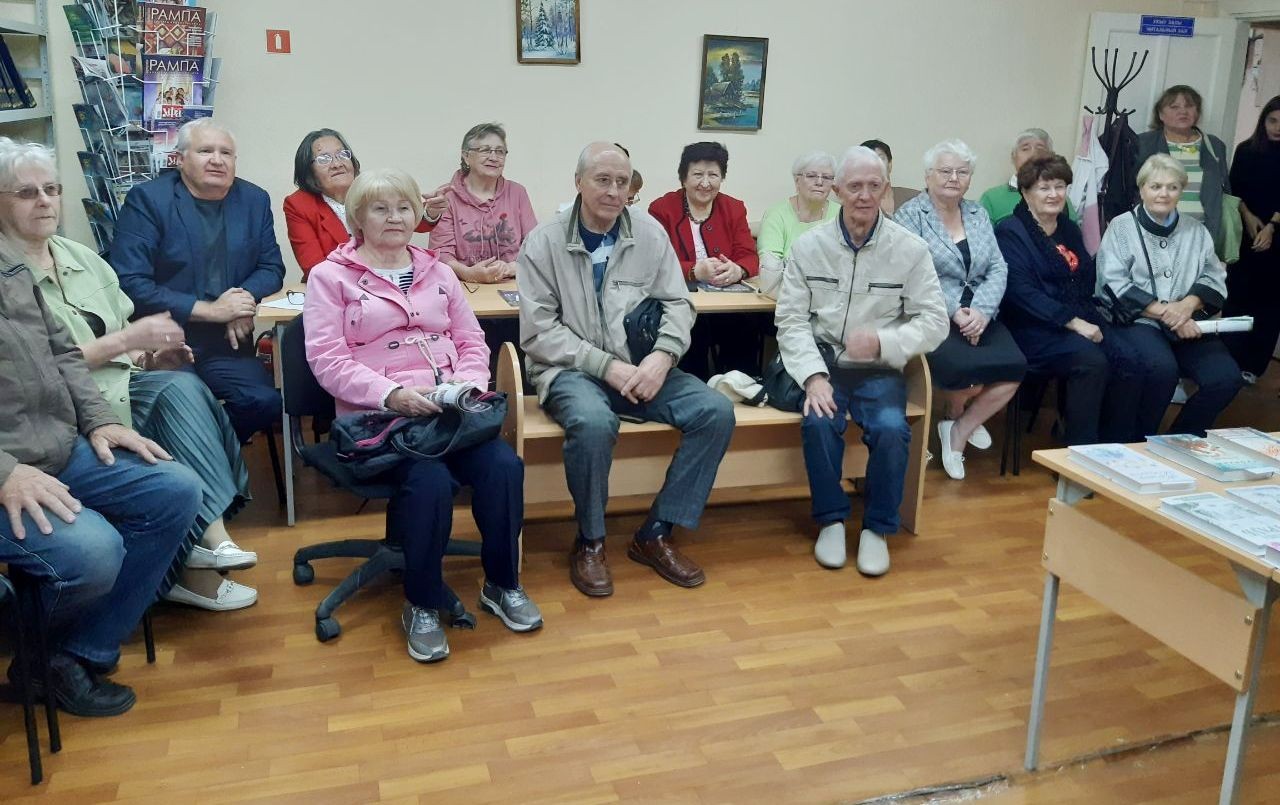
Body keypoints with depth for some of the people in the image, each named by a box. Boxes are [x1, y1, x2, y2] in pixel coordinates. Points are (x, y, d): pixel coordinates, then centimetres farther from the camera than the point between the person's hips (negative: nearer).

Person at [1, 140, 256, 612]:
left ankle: (207, 536, -26)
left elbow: (125, 344, 18)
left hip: (117, 385, 7)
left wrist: (151, 355, -4)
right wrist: (126, 340, -18)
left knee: (180, 386, -24)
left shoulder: (83, 259, 14)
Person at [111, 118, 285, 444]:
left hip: (225, 341, 4)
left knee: (265, 402, -22)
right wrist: (209, 310, -15)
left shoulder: (254, 200, 11)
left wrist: (244, 299, -8)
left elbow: (271, 268, 15)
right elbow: (130, 283, -11)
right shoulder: (147, 199, -3)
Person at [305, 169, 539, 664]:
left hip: (448, 409, 4)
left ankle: (502, 585, 0)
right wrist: (392, 393, -19)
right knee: (430, 480, -33)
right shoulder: (331, 276, 5)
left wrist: (468, 384, -6)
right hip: (378, 415, -4)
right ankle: (422, 605, -10)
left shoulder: (438, 273, 20)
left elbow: (472, 341, 17)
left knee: (504, 466, -23)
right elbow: (326, 359, -5)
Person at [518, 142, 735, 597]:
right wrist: (607, 366, -17)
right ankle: (589, 542, -10)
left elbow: (677, 304, 8)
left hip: (639, 368, 4)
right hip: (571, 371, -4)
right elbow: (539, 331, -8)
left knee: (716, 411, -17)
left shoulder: (650, 234, 6)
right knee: (594, 422, -37)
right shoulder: (544, 243, -4)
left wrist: (662, 356, -13)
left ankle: (655, 534, -5)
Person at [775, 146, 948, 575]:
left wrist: (883, 341, -21)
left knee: (891, 428, -27)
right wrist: (813, 376, -20)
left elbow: (935, 321, -4)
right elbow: (791, 319, -5)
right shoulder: (809, 245, 0)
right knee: (819, 422, -28)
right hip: (823, 362, 0)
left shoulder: (910, 248, -2)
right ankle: (831, 520, -3)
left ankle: (878, 528, -2)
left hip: (879, 369, 0)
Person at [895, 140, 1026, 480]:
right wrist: (954, 312, -19)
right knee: (962, 366, -30)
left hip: (979, 316, 5)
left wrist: (980, 311, -11)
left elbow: (998, 268, 7)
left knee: (1014, 367, -21)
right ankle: (954, 413, 9)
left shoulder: (978, 214, 17)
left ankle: (959, 431, 2)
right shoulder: (910, 215, 0)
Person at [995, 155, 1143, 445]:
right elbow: (1022, 291, -14)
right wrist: (1074, 323, -17)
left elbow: (1087, 283, 17)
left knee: (1128, 361, -19)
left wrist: (1089, 320, -4)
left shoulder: (1070, 230, 20)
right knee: (1092, 362, -30)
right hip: (1034, 327, -6)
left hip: (1081, 320, 7)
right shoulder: (1009, 232, -2)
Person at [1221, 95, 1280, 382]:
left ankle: (1253, 365, 3)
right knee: (1237, 296, -1)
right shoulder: (1246, 150, 6)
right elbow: (1234, 189, 4)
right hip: (1244, 234, 1)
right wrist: (1248, 216, -9)